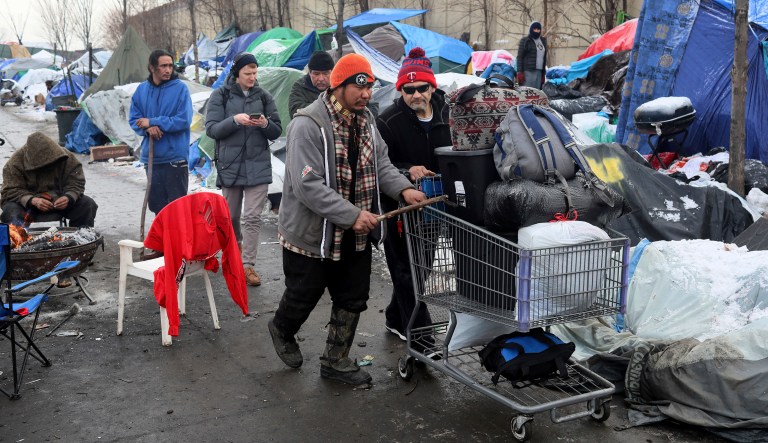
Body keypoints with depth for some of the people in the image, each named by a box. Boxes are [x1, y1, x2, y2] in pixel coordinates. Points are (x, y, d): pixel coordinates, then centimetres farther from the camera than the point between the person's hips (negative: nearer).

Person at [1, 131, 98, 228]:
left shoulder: (68, 159, -10)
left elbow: (76, 183, -7)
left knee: (88, 204, -20)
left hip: (58, 201, 2)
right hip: (27, 203, -2)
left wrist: (68, 197, -31)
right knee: (10, 211, -33)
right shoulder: (15, 163, -15)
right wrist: (33, 201, -35)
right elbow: (10, 191, -16)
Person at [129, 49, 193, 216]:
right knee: (156, 203, 14)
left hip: (175, 157, -5)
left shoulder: (180, 88, -7)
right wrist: (148, 128, -13)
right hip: (150, 157, 5)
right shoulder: (142, 89, 6)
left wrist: (153, 122, -13)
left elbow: (184, 120, -14)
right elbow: (134, 119, 8)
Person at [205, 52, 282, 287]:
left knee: (253, 217, -5)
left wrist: (266, 124, -15)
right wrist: (235, 120, -20)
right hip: (230, 164, 0)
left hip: (258, 165, 1)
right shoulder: (220, 95, 1)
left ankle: (248, 265, 0)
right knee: (231, 215, 12)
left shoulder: (263, 96, 6)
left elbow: (277, 131, 7)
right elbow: (211, 129, -5)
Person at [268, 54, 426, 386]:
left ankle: (336, 361, 31)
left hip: (355, 235, 7)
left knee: (353, 299, 13)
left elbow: (381, 164, 9)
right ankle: (282, 331, 45)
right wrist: (352, 215, -31)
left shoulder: (364, 120, 4)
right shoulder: (308, 125, -22)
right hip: (311, 234, -7)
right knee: (302, 297, 12)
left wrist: (403, 188, -11)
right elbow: (308, 186, -28)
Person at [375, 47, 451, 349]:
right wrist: (407, 171, -30)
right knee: (407, 271, 0)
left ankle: (396, 319, 38)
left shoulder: (444, 115, 3)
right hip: (400, 207, -6)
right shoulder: (388, 121, -13)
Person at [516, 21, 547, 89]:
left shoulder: (543, 41, 20)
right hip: (528, 71, -6)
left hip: (539, 72, 6)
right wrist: (520, 72, -14)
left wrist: (543, 73, 18)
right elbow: (519, 57, -4)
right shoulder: (525, 41, 2)